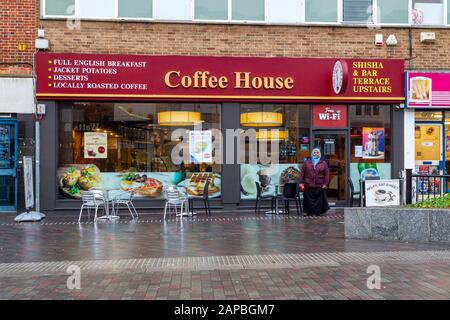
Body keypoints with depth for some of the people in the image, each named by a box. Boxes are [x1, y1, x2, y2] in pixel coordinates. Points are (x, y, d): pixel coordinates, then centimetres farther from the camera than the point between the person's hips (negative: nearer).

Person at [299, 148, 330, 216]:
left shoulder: (323, 163, 7)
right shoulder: (307, 162, 7)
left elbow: (327, 174, 5)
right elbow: (302, 173, 6)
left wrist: (325, 184, -2)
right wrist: (301, 183, -1)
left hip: (319, 186, 0)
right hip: (308, 185, 0)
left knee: (319, 200, 3)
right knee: (309, 200, 2)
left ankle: (318, 212, 14)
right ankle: (309, 212, 11)